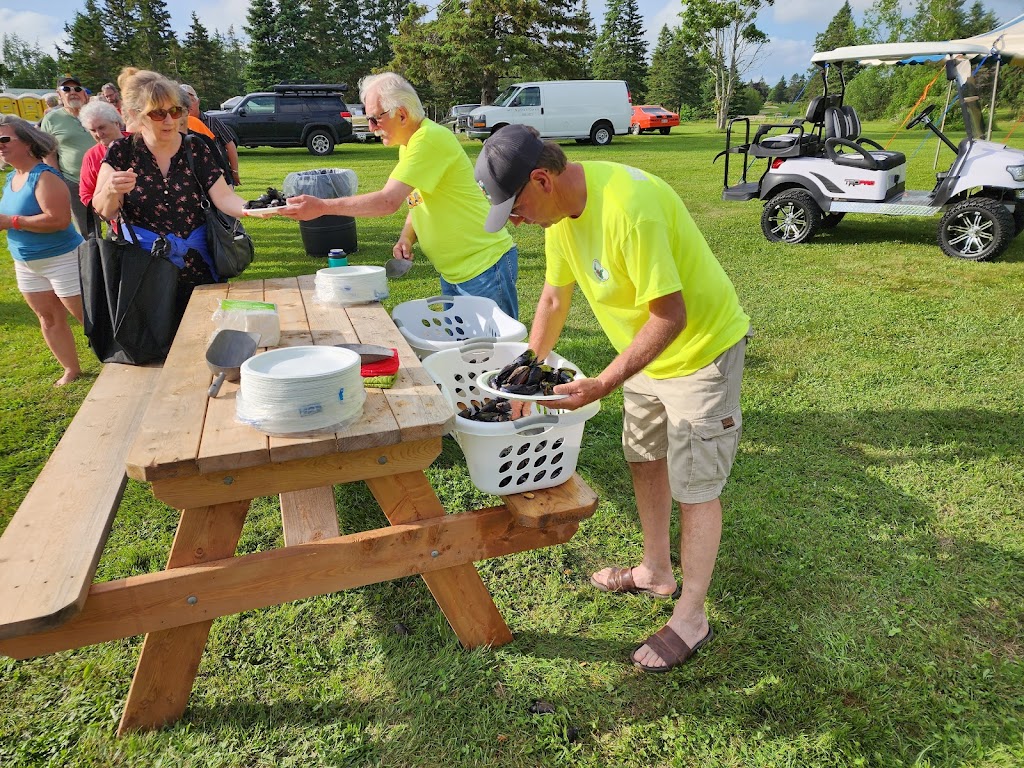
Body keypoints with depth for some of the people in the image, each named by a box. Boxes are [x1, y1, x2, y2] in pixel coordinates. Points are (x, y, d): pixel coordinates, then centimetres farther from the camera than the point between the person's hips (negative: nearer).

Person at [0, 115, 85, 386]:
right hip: (26, 264, 9)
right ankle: (72, 369, 24)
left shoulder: (44, 176, -18)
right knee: (49, 319, 14)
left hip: (61, 259, -9)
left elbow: (58, 219, -30)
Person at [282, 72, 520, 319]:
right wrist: (406, 238, -1)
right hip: (453, 272, 10)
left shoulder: (429, 138, -21)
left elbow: (388, 201, -28)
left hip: (484, 267, -10)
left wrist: (322, 206, -23)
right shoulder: (407, 145, 11)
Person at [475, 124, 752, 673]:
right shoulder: (560, 211, -5)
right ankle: (656, 572, 40)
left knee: (694, 485, 1)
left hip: (700, 348, -9)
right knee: (644, 459, 19)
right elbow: (554, 299, 7)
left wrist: (602, 385, -29)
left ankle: (691, 618, 19)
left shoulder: (627, 207, -33)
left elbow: (671, 316, -30)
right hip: (647, 347, 9)